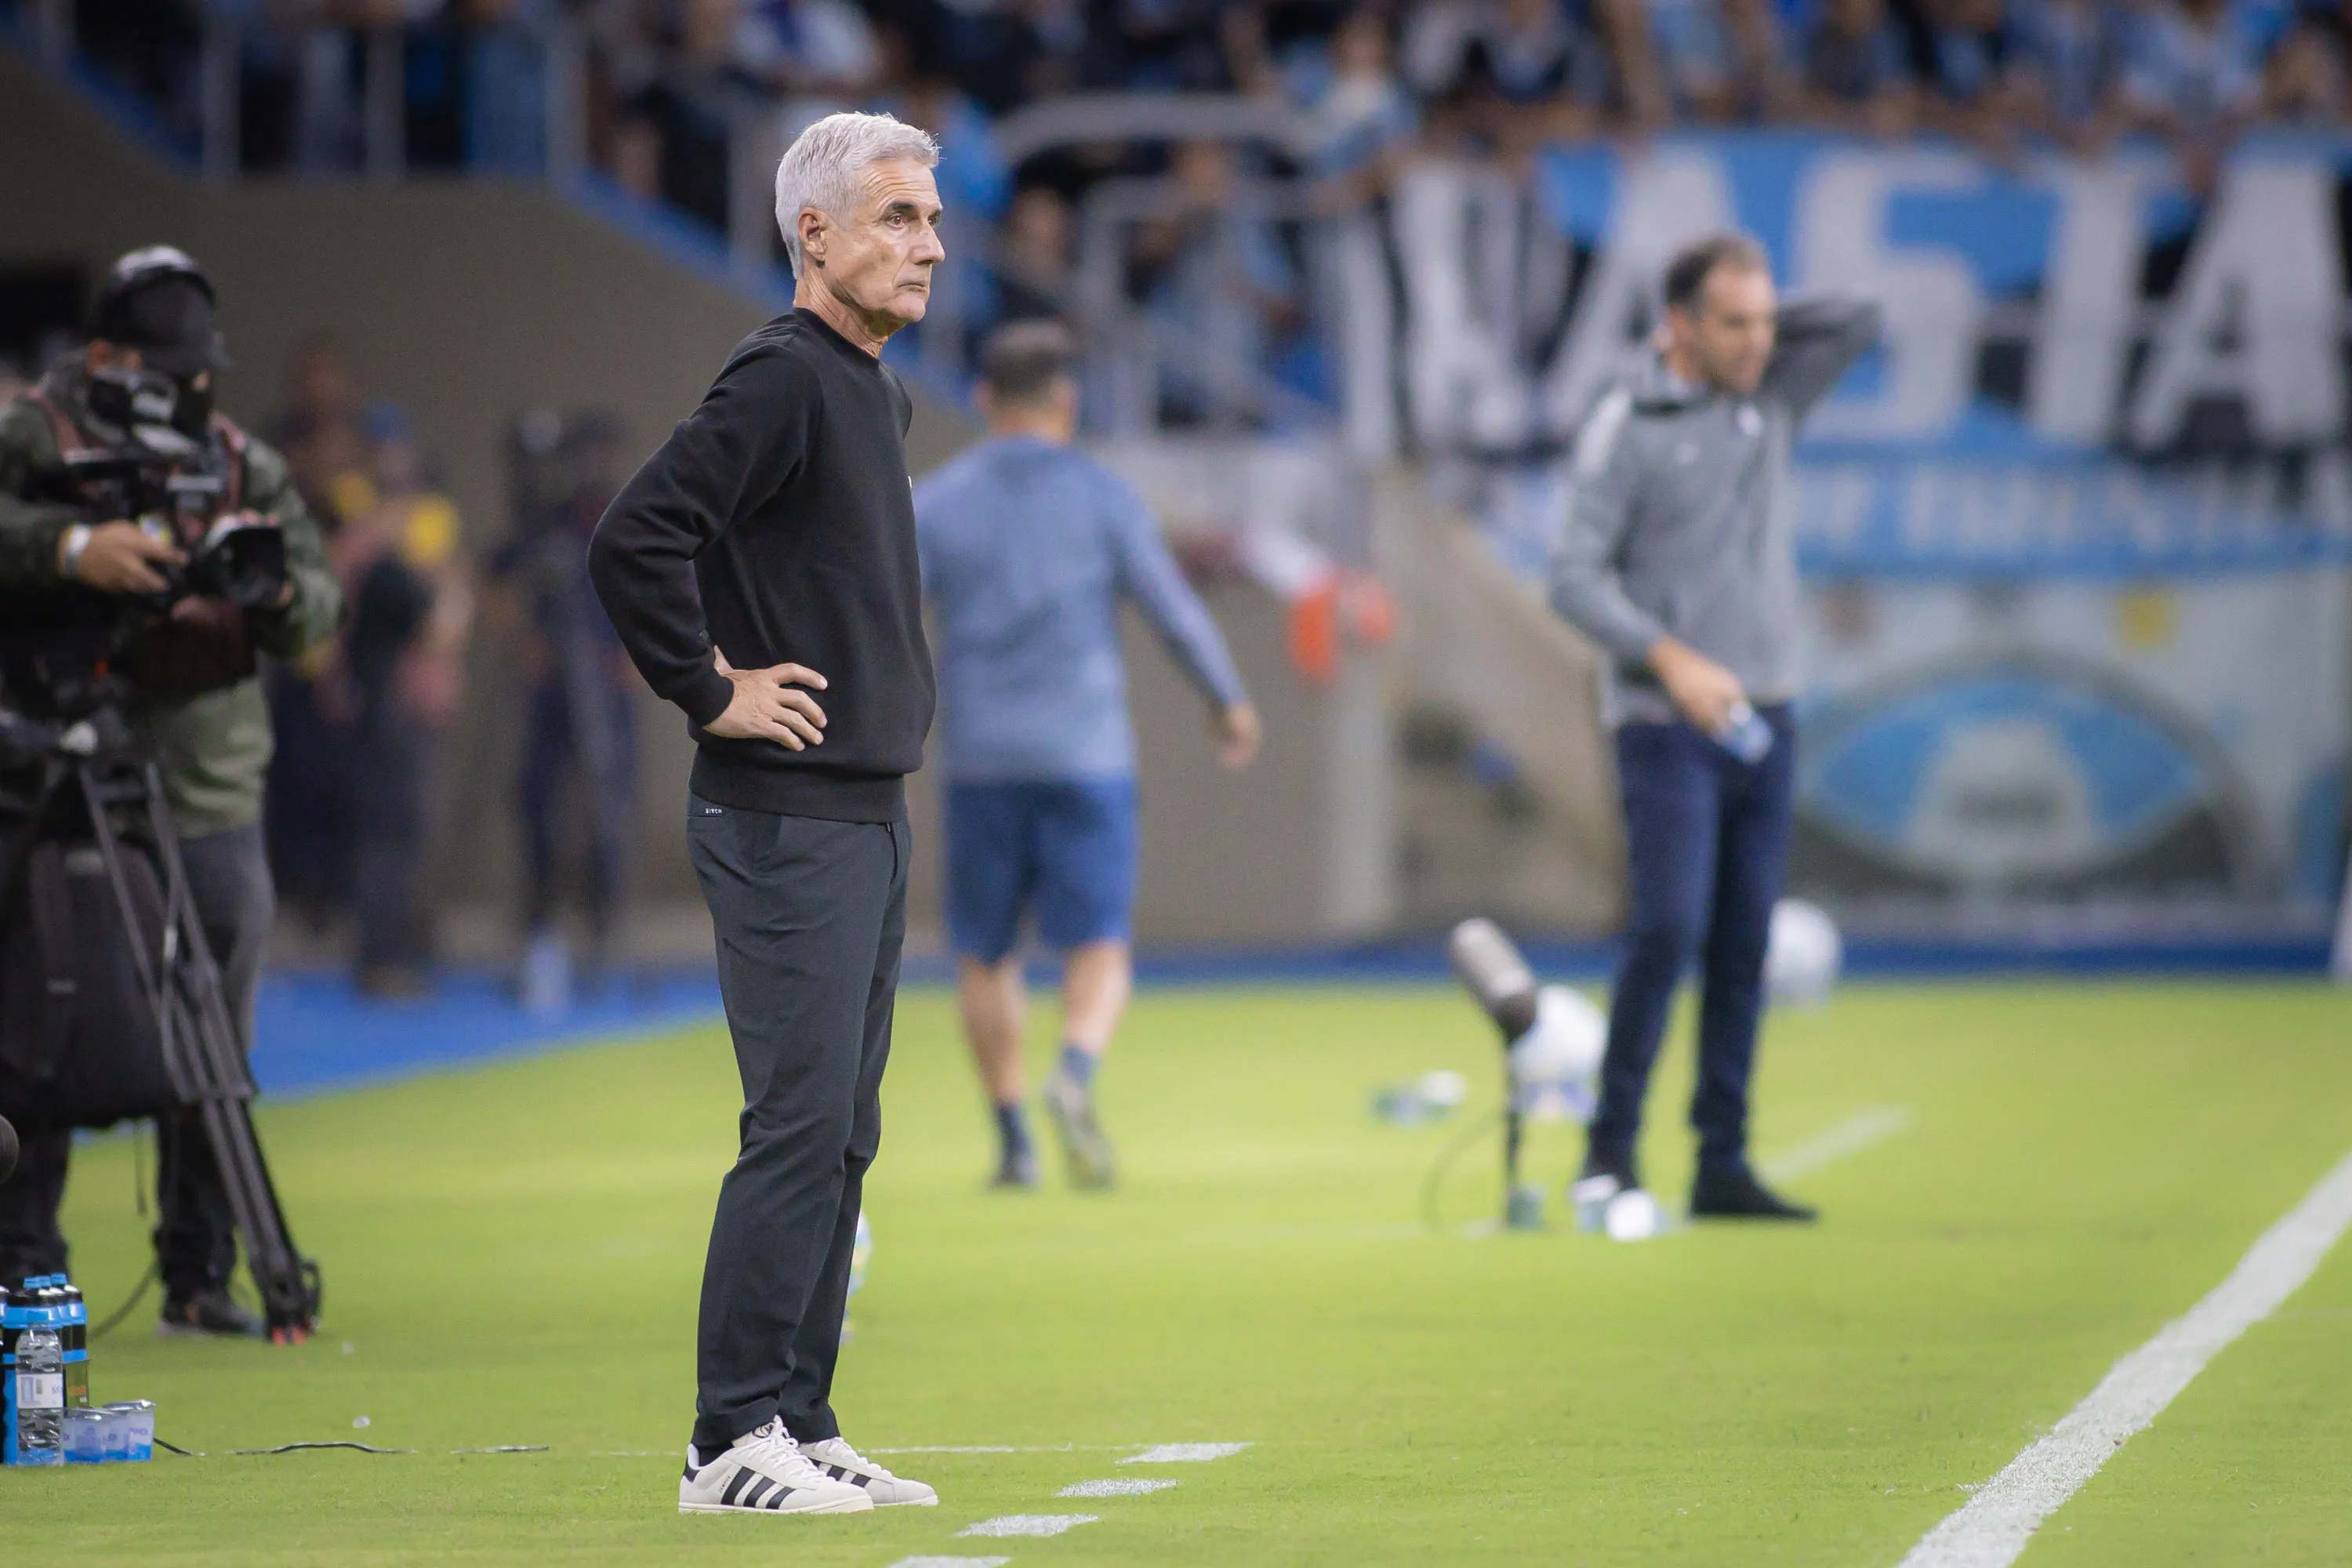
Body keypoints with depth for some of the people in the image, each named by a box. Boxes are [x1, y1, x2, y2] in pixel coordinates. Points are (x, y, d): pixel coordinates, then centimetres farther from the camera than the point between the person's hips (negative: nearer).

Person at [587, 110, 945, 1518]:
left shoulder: (879, 394, 15)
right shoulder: (782, 382, -15)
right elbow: (633, 543, -25)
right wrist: (712, 693, -16)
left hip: (870, 811, 9)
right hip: (787, 819, -9)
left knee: (842, 1136, 10)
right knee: (800, 1127, -9)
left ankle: (802, 1426, 15)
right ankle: (732, 1442, -5)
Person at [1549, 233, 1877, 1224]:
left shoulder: (1772, 399, 11)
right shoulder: (1627, 426, -6)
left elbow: (1860, 323, 16)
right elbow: (1575, 577, -10)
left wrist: (1770, 328, 6)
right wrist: (1672, 659, -19)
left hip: (1764, 725, 6)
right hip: (1669, 731, -6)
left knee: (1744, 947, 4)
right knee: (1670, 927, -15)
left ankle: (1723, 1166, 8)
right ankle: (1610, 1150, -5)